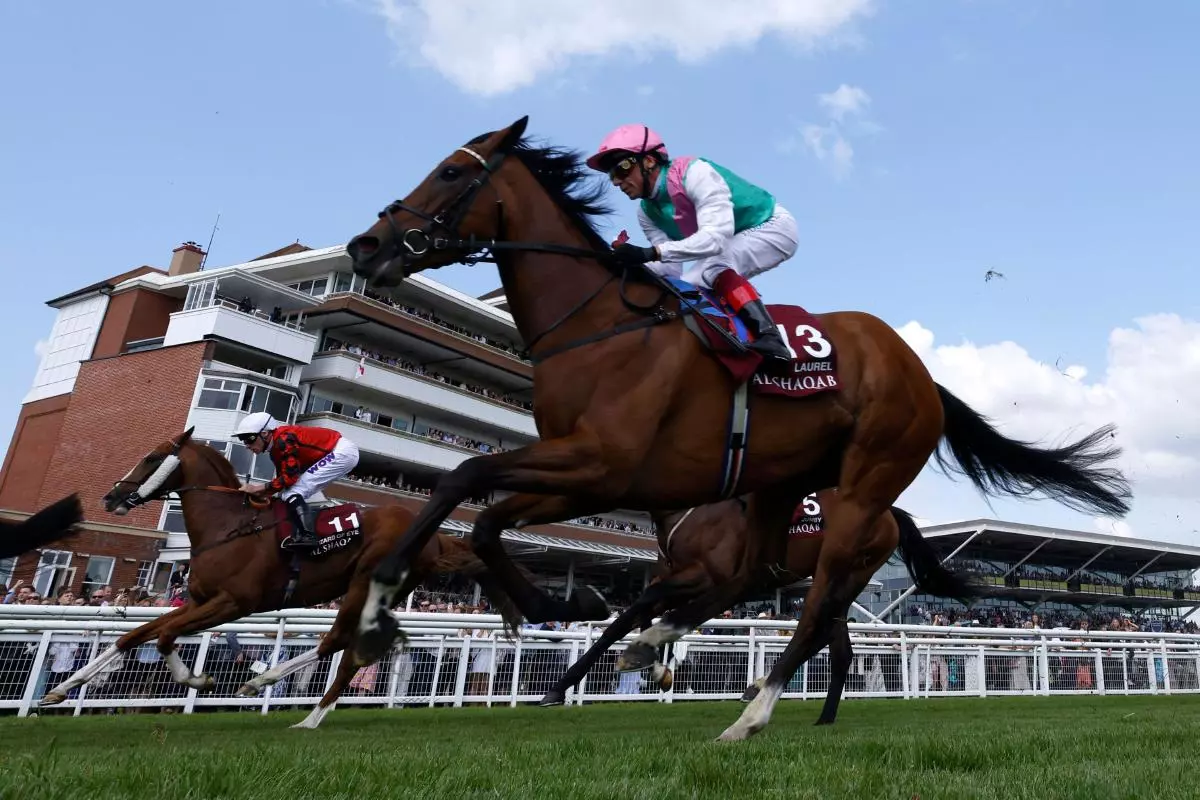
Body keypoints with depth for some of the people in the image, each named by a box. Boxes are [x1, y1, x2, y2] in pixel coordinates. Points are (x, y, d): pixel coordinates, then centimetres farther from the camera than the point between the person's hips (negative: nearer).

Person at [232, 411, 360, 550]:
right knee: (287, 493, 13)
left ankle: (306, 535, -20)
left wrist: (259, 489, -14)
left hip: (342, 451, -10)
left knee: (292, 493, -15)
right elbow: (282, 478, 14)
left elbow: (290, 477, -22)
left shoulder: (283, 439, -19)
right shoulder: (276, 447, 11)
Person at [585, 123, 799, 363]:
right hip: (732, 249, 8)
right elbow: (671, 267, -10)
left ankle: (769, 336, -41)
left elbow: (715, 238, -42)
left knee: (713, 266, -33)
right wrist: (629, 263, -28)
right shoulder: (647, 212, -5)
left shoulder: (694, 173, -29)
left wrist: (649, 253, -50)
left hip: (774, 227, -8)